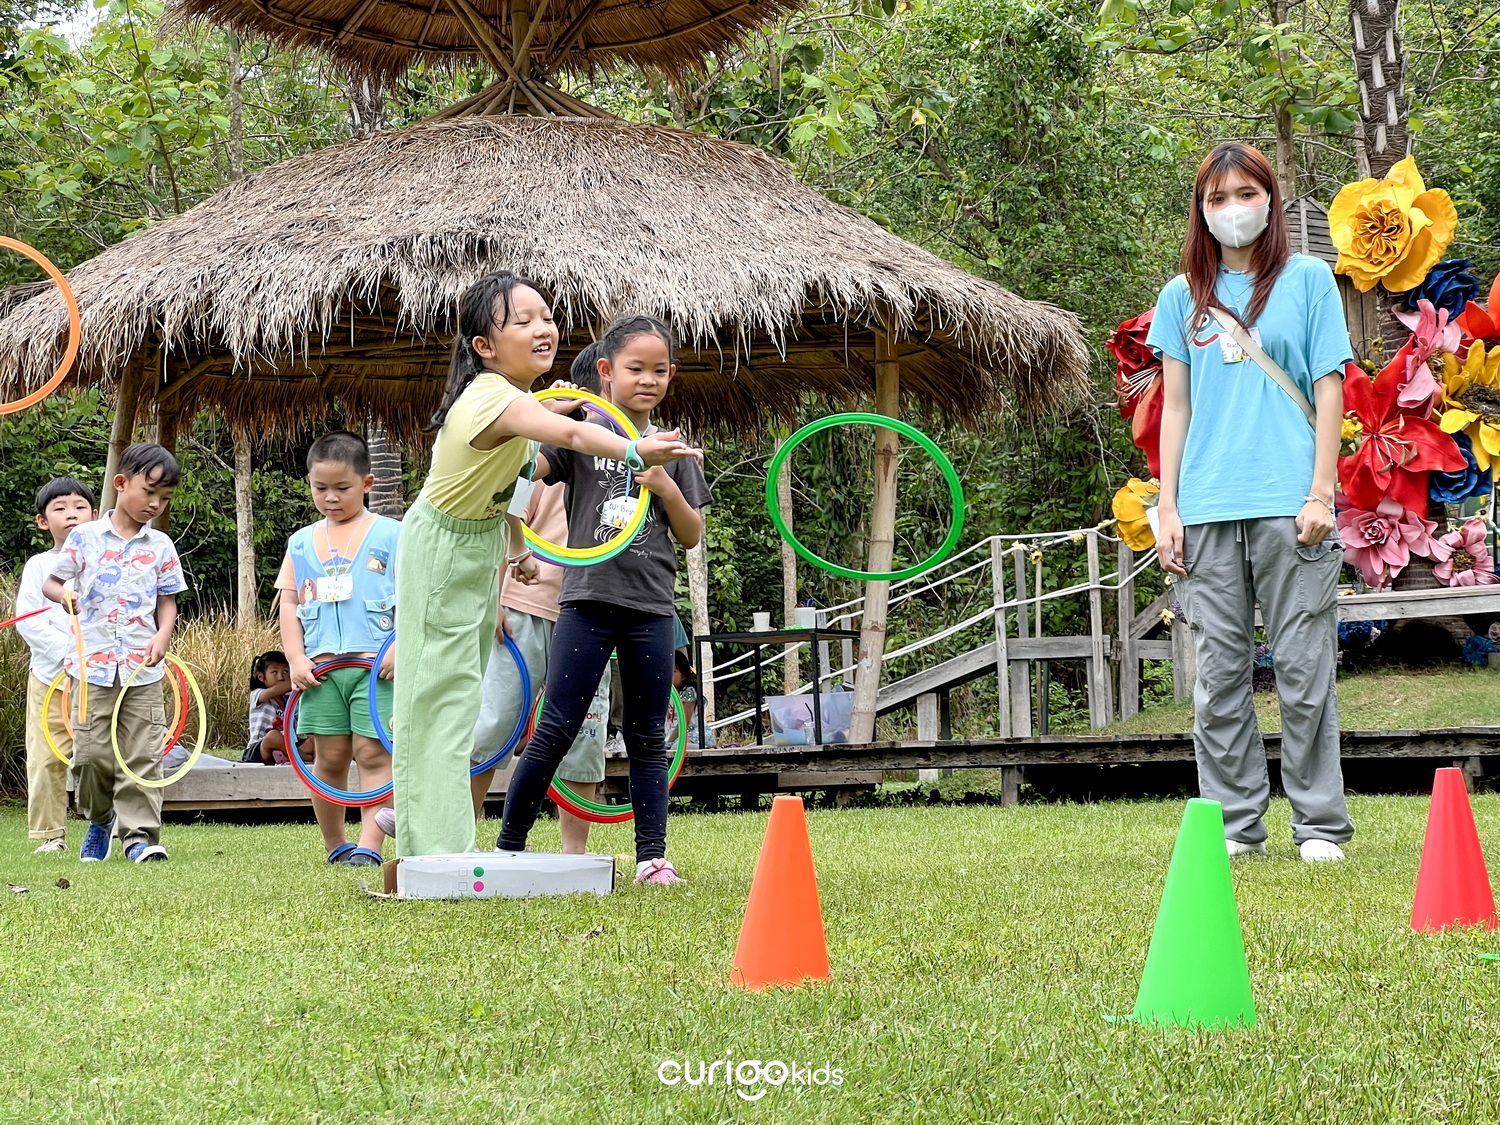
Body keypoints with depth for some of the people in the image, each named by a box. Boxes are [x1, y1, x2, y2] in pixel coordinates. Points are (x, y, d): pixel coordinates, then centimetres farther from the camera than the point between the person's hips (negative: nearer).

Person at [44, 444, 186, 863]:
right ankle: (99, 819, 23)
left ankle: (141, 835, 0)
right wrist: (63, 595, -15)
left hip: (143, 668, 1)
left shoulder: (161, 546, 7)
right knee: (92, 753, -1)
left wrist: (163, 635, -9)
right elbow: (50, 581, 8)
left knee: (143, 754, -3)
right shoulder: (85, 536, 3)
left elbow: (167, 602, 10)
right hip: (93, 664, -1)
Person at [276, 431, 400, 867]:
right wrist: (296, 659, 2)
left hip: (376, 665, -3)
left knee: (373, 752, -8)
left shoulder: (390, 534, 4)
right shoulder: (302, 543, 15)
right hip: (321, 667, 3)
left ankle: (370, 845, -12)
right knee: (329, 757, 5)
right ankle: (334, 846, 15)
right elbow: (289, 604, 13)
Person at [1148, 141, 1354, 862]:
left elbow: (1329, 391, 4)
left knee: (1303, 669, -3)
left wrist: (1321, 494, -5)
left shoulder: (1309, 280, 7)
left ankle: (1320, 824, 5)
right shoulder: (1184, 296, 14)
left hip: (1288, 505, -3)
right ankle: (1235, 824, 10)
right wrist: (1168, 508, 7)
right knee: (1219, 673, 3)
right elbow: (1175, 405, 14)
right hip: (1208, 510, 3)